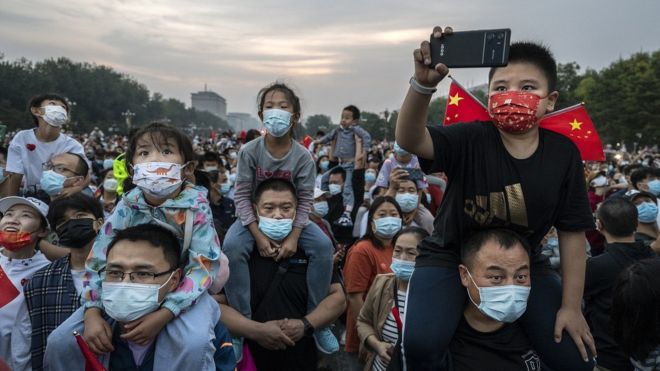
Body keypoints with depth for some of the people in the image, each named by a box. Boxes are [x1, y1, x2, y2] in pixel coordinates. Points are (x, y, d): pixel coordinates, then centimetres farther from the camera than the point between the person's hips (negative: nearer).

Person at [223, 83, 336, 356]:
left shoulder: (303, 156, -13)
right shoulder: (250, 151, -15)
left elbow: (305, 199, -10)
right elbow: (242, 195, -13)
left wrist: (293, 236, -21)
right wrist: (258, 235, -22)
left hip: (292, 217, 1)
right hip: (255, 217, -1)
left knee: (323, 245, -23)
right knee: (232, 246, -30)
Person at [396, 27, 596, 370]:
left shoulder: (563, 153, -9)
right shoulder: (471, 140, -18)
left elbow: (572, 231, -3)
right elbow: (410, 140, -37)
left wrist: (571, 306, -3)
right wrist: (423, 84, -55)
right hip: (451, 256, -3)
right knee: (421, 343, -25)